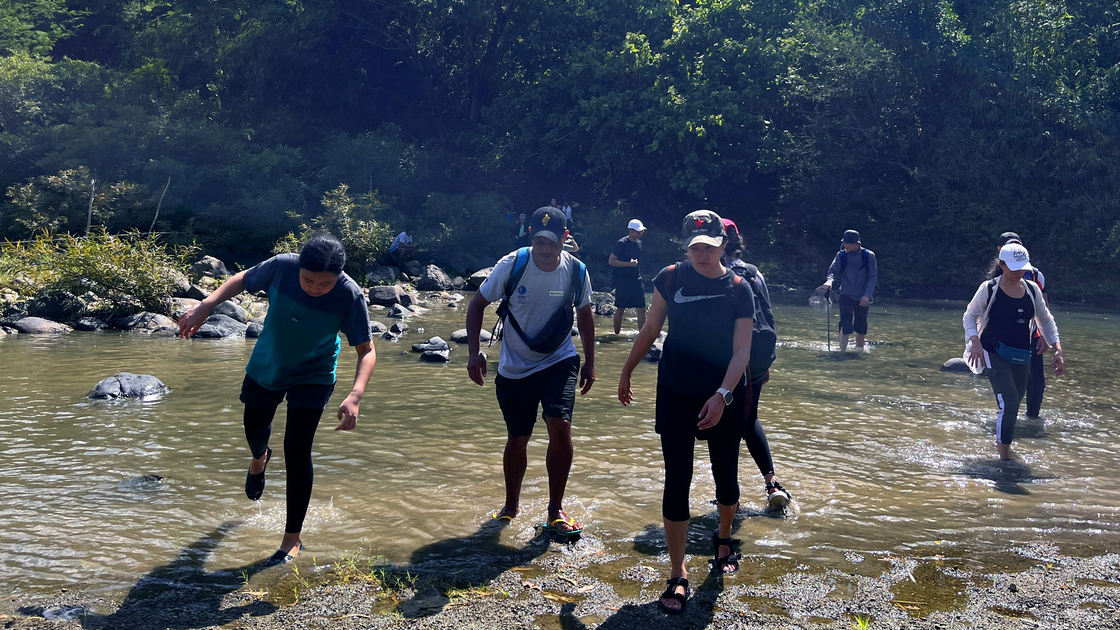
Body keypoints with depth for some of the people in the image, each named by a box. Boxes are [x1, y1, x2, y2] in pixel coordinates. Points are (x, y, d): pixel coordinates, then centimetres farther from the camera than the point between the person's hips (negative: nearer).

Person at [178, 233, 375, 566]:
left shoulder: (350, 296, -32)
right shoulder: (282, 267, -29)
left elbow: (366, 350, -26)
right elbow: (243, 280, -8)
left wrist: (355, 395, -42)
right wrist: (205, 307, -20)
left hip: (313, 376, -3)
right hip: (266, 366, 3)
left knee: (297, 454, -10)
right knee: (255, 431, 23)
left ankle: (292, 539, 6)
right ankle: (259, 459, 64)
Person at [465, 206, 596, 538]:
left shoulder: (576, 271, -9)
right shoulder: (511, 265, -14)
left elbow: (584, 314, 9)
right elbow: (477, 304, -5)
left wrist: (590, 361, 9)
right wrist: (474, 352, -15)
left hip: (559, 361, 1)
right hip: (514, 368, 0)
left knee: (561, 427, -17)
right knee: (517, 438, 7)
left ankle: (555, 510, 1)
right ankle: (511, 505, 32)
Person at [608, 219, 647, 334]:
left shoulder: (639, 243, 11)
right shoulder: (622, 243, -10)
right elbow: (611, 261, -13)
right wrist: (629, 264, -20)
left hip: (636, 280, 6)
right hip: (623, 281, -6)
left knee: (641, 310, 0)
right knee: (620, 309, 1)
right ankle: (617, 334, 14)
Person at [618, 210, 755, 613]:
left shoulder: (738, 289, -8)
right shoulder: (671, 278, -4)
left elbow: (741, 352, -12)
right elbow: (651, 329, 7)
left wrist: (722, 395, -25)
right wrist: (627, 372, 11)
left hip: (725, 398, 0)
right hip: (676, 397, 0)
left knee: (725, 477, 11)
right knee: (677, 481, -3)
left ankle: (724, 538, 43)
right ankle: (677, 576, 5)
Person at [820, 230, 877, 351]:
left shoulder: (868, 256, -5)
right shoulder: (841, 255, -2)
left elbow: (873, 277, -6)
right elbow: (833, 271, -2)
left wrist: (867, 295, -18)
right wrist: (829, 281, -26)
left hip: (862, 297, 1)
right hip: (846, 295, 0)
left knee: (861, 327, 11)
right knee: (845, 325, -14)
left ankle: (859, 349, 30)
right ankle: (842, 350, -14)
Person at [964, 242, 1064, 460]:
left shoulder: (1032, 290, 4)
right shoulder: (989, 288, -8)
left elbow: (1045, 320, 15)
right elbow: (970, 315, 1)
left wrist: (1057, 349, 6)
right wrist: (975, 341, -16)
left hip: (1020, 356, 5)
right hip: (994, 354, -5)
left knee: (1014, 404, 14)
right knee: (1009, 403, -18)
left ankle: (1002, 441, 39)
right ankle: (1004, 456, -8)